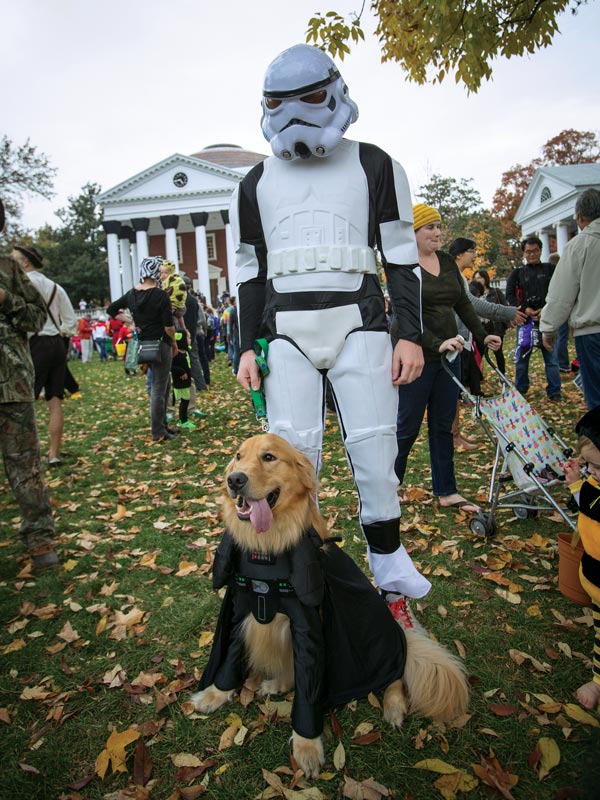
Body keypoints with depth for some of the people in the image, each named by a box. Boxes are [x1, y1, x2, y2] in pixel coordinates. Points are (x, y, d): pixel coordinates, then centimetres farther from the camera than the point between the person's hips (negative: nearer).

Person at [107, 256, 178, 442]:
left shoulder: (132, 294, 5)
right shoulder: (161, 295, -14)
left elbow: (111, 310, 15)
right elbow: (169, 325, -16)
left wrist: (131, 322, 12)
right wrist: (174, 343, -1)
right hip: (160, 345, -7)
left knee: (161, 385, 20)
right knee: (159, 389, 0)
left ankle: (162, 425, 27)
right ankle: (158, 433, 5)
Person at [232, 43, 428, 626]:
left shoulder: (374, 167, 9)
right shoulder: (255, 184, 14)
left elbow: (401, 256, 7)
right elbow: (249, 273, 15)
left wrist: (410, 334, -2)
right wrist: (246, 348, 8)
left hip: (358, 325, -1)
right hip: (286, 332, 2)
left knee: (374, 455, -4)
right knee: (293, 454, -7)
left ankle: (389, 574, 14)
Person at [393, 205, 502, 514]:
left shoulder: (447, 261, 12)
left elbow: (463, 303, 17)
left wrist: (482, 336, 10)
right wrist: (437, 344, -29)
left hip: (447, 354, 7)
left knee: (443, 425, 10)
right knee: (408, 426, 2)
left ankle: (446, 492, 20)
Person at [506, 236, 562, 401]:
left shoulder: (550, 270, 9)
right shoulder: (517, 273, 11)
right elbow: (509, 295, 3)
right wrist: (525, 309, -11)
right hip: (525, 320, 1)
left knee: (551, 356, 0)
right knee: (522, 356, 6)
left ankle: (554, 392, 7)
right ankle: (520, 391, 17)